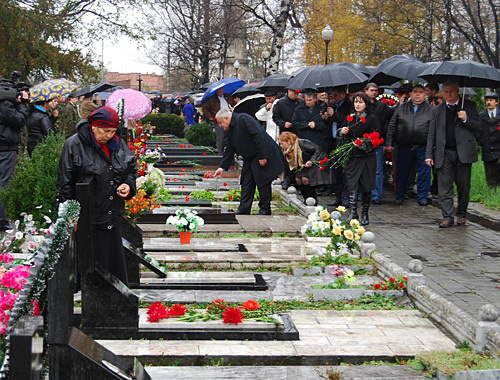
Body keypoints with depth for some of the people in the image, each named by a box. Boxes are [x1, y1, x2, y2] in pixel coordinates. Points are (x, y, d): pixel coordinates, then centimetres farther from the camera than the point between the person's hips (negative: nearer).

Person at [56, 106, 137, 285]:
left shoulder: (118, 143, 7)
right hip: (89, 220, -5)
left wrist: (128, 185, 0)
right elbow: (65, 184, -9)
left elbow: (132, 168, 23)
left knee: (116, 262, 13)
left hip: (113, 217, 6)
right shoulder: (74, 145, -9)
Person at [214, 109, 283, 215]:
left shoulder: (243, 119, -19)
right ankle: (244, 209, 10)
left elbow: (258, 136, -24)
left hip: (263, 156, -9)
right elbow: (229, 150, 15)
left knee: (262, 182, -5)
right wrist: (222, 167, 7)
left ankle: (265, 210, 3)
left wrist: (262, 157, -25)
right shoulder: (228, 131, 10)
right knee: (246, 183, 7)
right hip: (249, 159, 9)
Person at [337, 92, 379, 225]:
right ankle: (352, 213, -9)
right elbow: (340, 135, 21)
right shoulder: (349, 118, 14)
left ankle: (365, 214, 15)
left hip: (367, 157, -3)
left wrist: (363, 143, -24)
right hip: (352, 157, 3)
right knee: (352, 185, -7)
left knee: (366, 187, 3)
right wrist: (342, 132, -2)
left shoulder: (372, 119, -1)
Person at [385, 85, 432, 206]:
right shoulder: (401, 108, 10)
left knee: (424, 173, 1)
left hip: (423, 148, -1)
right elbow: (392, 126, 10)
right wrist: (389, 143, 4)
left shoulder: (430, 109, 7)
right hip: (404, 148, 1)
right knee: (401, 172, 9)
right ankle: (399, 196, 23)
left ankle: (422, 197, 14)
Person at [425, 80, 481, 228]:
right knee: (444, 187, -4)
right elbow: (432, 134, 12)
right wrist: (429, 154, 4)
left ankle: (461, 214, 19)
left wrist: (466, 119, -14)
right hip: (444, 154, 2)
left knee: (463, 186, 4)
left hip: (463, 153, -2)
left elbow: (478, 127, 3)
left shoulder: (469, 106, 7)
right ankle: (447, 217, -2)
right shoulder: (437, 110, 14)